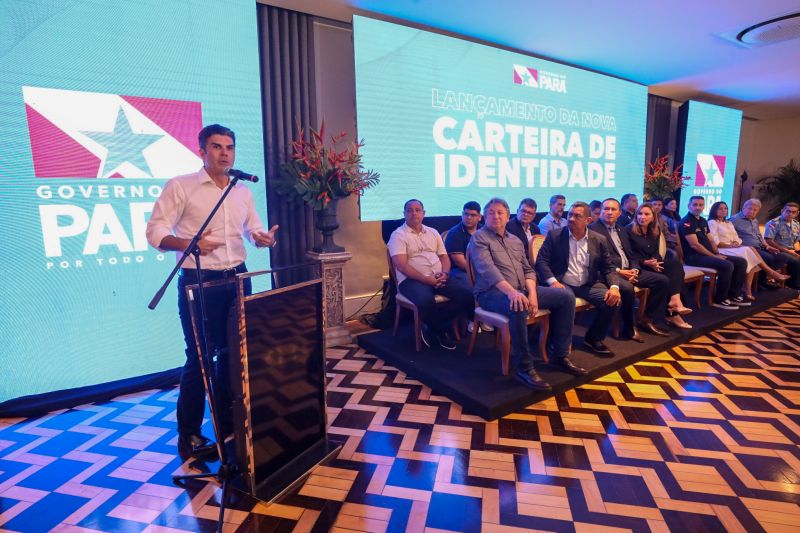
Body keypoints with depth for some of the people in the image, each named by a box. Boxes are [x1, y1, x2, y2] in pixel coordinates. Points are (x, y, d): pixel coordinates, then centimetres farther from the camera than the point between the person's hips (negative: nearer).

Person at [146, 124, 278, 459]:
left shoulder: (243, 192, 12)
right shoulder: (180, 186, -5)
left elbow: (253, 230, 19)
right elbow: (155, 232, -7)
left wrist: (262, 238, -5)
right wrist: (188, 243, -26)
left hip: (237, 279, 6)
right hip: (199, 282, -5)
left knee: (234, 353, 11)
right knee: (199, 357, 0)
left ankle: (229, 423, 28)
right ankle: (189, 436, 17)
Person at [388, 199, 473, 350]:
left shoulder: (433, 232, 21)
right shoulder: (398, 235, 2)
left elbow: (444, 257, 18)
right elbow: (401, 265, -10)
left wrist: (444, 273, -6)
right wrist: (426, 279, -18)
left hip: (438, 277, 6)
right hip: (412, 279, -5)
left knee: (467, 294, -17)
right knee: (426, 301, -38)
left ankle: (432, 326, -4)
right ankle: (440, 329, -3)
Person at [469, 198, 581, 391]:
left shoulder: (516, 240, 20)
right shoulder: (479, 238, -2)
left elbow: (528, 270, 13)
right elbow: (487, 269, -19)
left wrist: (532, 293, -8)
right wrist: (511, 291, -33)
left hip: (522, 290, 8)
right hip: (492, 292, -7)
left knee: (566, 297, -1)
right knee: (518, 307, -40)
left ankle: (559, 356, 6)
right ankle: (525, 367, -25)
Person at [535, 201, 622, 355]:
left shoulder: (599, 240, 7)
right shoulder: (554, 236, -1)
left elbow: (608, 267, 8)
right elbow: (541, 261, -6)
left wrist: (614, 287, -12)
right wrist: (553, 281, -22)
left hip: (588, 285, 4)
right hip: (563, 284, -3)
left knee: (613, 300, -19)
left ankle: (594, 338, 5)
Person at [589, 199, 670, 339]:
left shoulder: (622, 230, 21)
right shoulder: (593, 228, -6)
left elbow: (631, 255, 19)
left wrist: (634, 269, -3)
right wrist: (618, 271, -19)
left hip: (629, 270, 9)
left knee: (663, 280, 1)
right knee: (627, 288, -36)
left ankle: (647, 319, 9)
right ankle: (630, 327, -13)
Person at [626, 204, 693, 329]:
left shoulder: (656, 231, 14)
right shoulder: (629, 230, -5)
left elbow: (656, 251, 10)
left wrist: (654, 261, -14)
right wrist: (645, 262, -22)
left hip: (651, 263, 6)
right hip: (638, 266, -6)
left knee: (675, 263, -23)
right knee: (663, 278, -29)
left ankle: (675, 300, -32)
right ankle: (672, 313, -22)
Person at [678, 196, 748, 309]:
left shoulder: (703, 221, 18)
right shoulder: (686, 222, -13)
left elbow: (710, 240, 20)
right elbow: (694, 245, -19)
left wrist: (718, 254, 3)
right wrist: (714, 256, -14)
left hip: (708, 254, 10)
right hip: (694, 256, -10)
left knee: (741, 262, 4)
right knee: (727, 265, -27)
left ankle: (733, 295, 11)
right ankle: (720, 299, -13)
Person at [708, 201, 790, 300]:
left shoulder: (729, 223, 25)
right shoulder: (712, 223, 0)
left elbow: (736, 238, 18)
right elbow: (715, 242, -10)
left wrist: (736, 243, -5)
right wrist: (730, 245, -18)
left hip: (733, 248, 7)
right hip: (722, 250, -7)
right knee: (747, 251, -29)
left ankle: (747, 288, -28)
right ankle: (771, 272, -17)